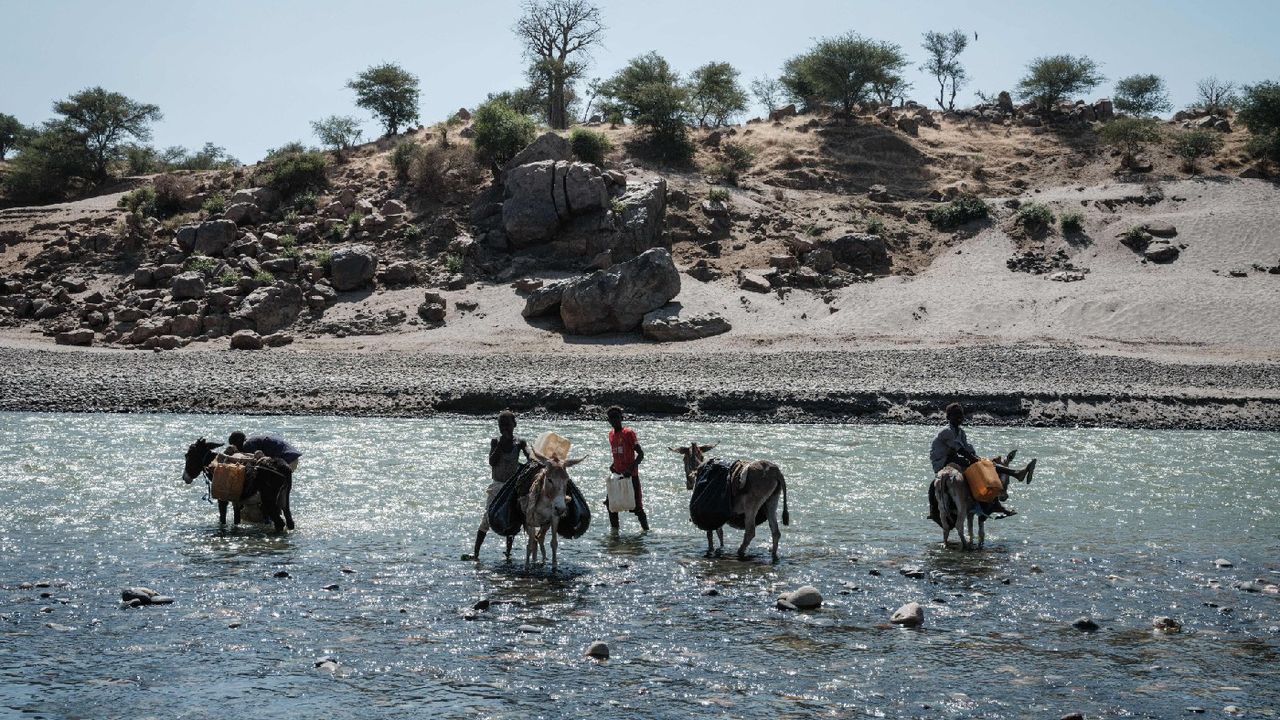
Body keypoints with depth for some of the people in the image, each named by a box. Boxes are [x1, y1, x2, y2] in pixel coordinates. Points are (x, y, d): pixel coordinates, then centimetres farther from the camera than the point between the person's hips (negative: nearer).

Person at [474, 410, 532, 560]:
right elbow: (492, 462, -12)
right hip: (496, 486, 0)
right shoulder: (495, 441, 1)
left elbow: (530, 456, -18)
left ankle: (508, 552, 13)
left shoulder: (519, 443, -1)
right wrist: (501, 444, -19)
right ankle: (476, 552, -7)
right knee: (487, 517, -6)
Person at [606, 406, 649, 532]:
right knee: (610, 503, 4)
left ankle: (646, 530, 10)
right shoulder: (611, 434, 10)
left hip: (631, 476, -7)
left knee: (636, 506, -2)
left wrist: (631, 469, -25)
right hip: (618, 475, 7)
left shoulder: (628, 433, -11)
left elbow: (641, 454, -15)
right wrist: (613, 466, 7)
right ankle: (614, 530, 14)